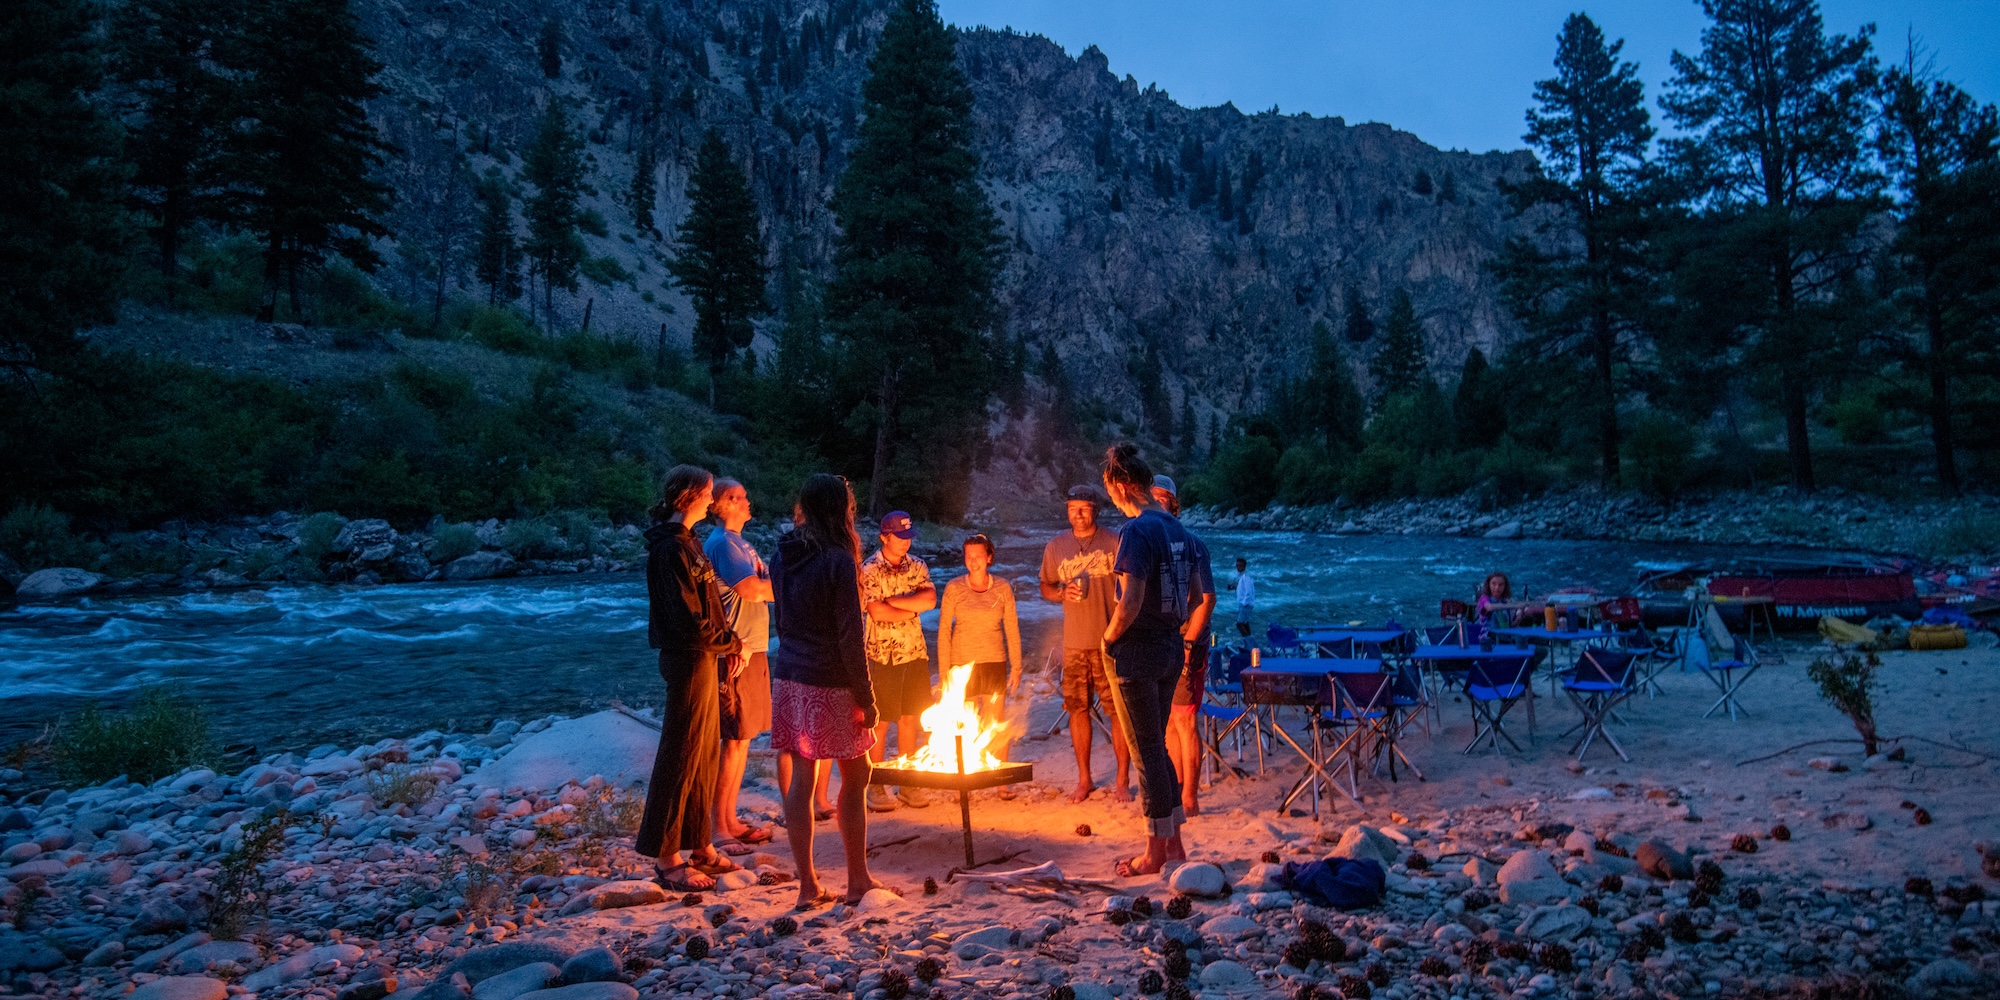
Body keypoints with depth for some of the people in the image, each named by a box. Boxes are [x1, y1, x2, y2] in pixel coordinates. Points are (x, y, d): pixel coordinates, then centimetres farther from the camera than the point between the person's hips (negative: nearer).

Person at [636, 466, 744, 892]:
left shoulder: (684, 542, 15)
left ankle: (699, 846, 26)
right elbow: (689, 618, -21)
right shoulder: (671, 548, -16)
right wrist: (732, 645, -9)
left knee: (705, 755, 15)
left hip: (702, 659, 10)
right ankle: (667, 859, 6)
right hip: (687, 661, -10)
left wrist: (727, 645, 4)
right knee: (680, 757, -3)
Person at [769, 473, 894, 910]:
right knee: (854, 777, 8)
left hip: (789, 677, 6)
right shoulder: (837, 560, -16)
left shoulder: (782, 556, 5)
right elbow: (850, 637, -15)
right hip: (830, 684, -6)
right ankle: (857, 880, 17)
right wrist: (866, 698, -10)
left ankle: (808, 885, 13)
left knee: (801, 778, 8)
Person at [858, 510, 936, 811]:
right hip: (883, 655, -5)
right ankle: (875, 786, 11)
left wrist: (893, 600, -15)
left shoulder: (917, 566, 9)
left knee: (910, 719, 9)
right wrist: (912, 608, -7)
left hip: (915, 653, 5)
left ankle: (907, 785, 18)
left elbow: (930, 599, -7)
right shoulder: (869, 570, -7)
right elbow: (876, 611, -19)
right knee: (880, 722, 1)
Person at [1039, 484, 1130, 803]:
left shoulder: (1115, 542, 1)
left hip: (1110, 641, -3)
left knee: (1118, 709, -3)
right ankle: (1084, 779, 21)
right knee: (1078, 709, 8)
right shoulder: (1055, 546, 9)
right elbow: (1045, 586, 16)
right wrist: (1061, 592, -7)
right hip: (1074, 643, 3)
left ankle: (1122, 780, 9)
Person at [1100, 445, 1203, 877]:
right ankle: (1174, 842, 24)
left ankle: (1156, 852, 12)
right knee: (1157, 746, 18)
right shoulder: (1178, 529, 9)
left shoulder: (1137, 531, -18)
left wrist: (1110, 636, -9)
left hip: (1137, 654, -8)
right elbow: (1195, 594, 16)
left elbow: (1131, 602, -24)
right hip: (1171, 651, 8)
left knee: (1147, 751, 2)